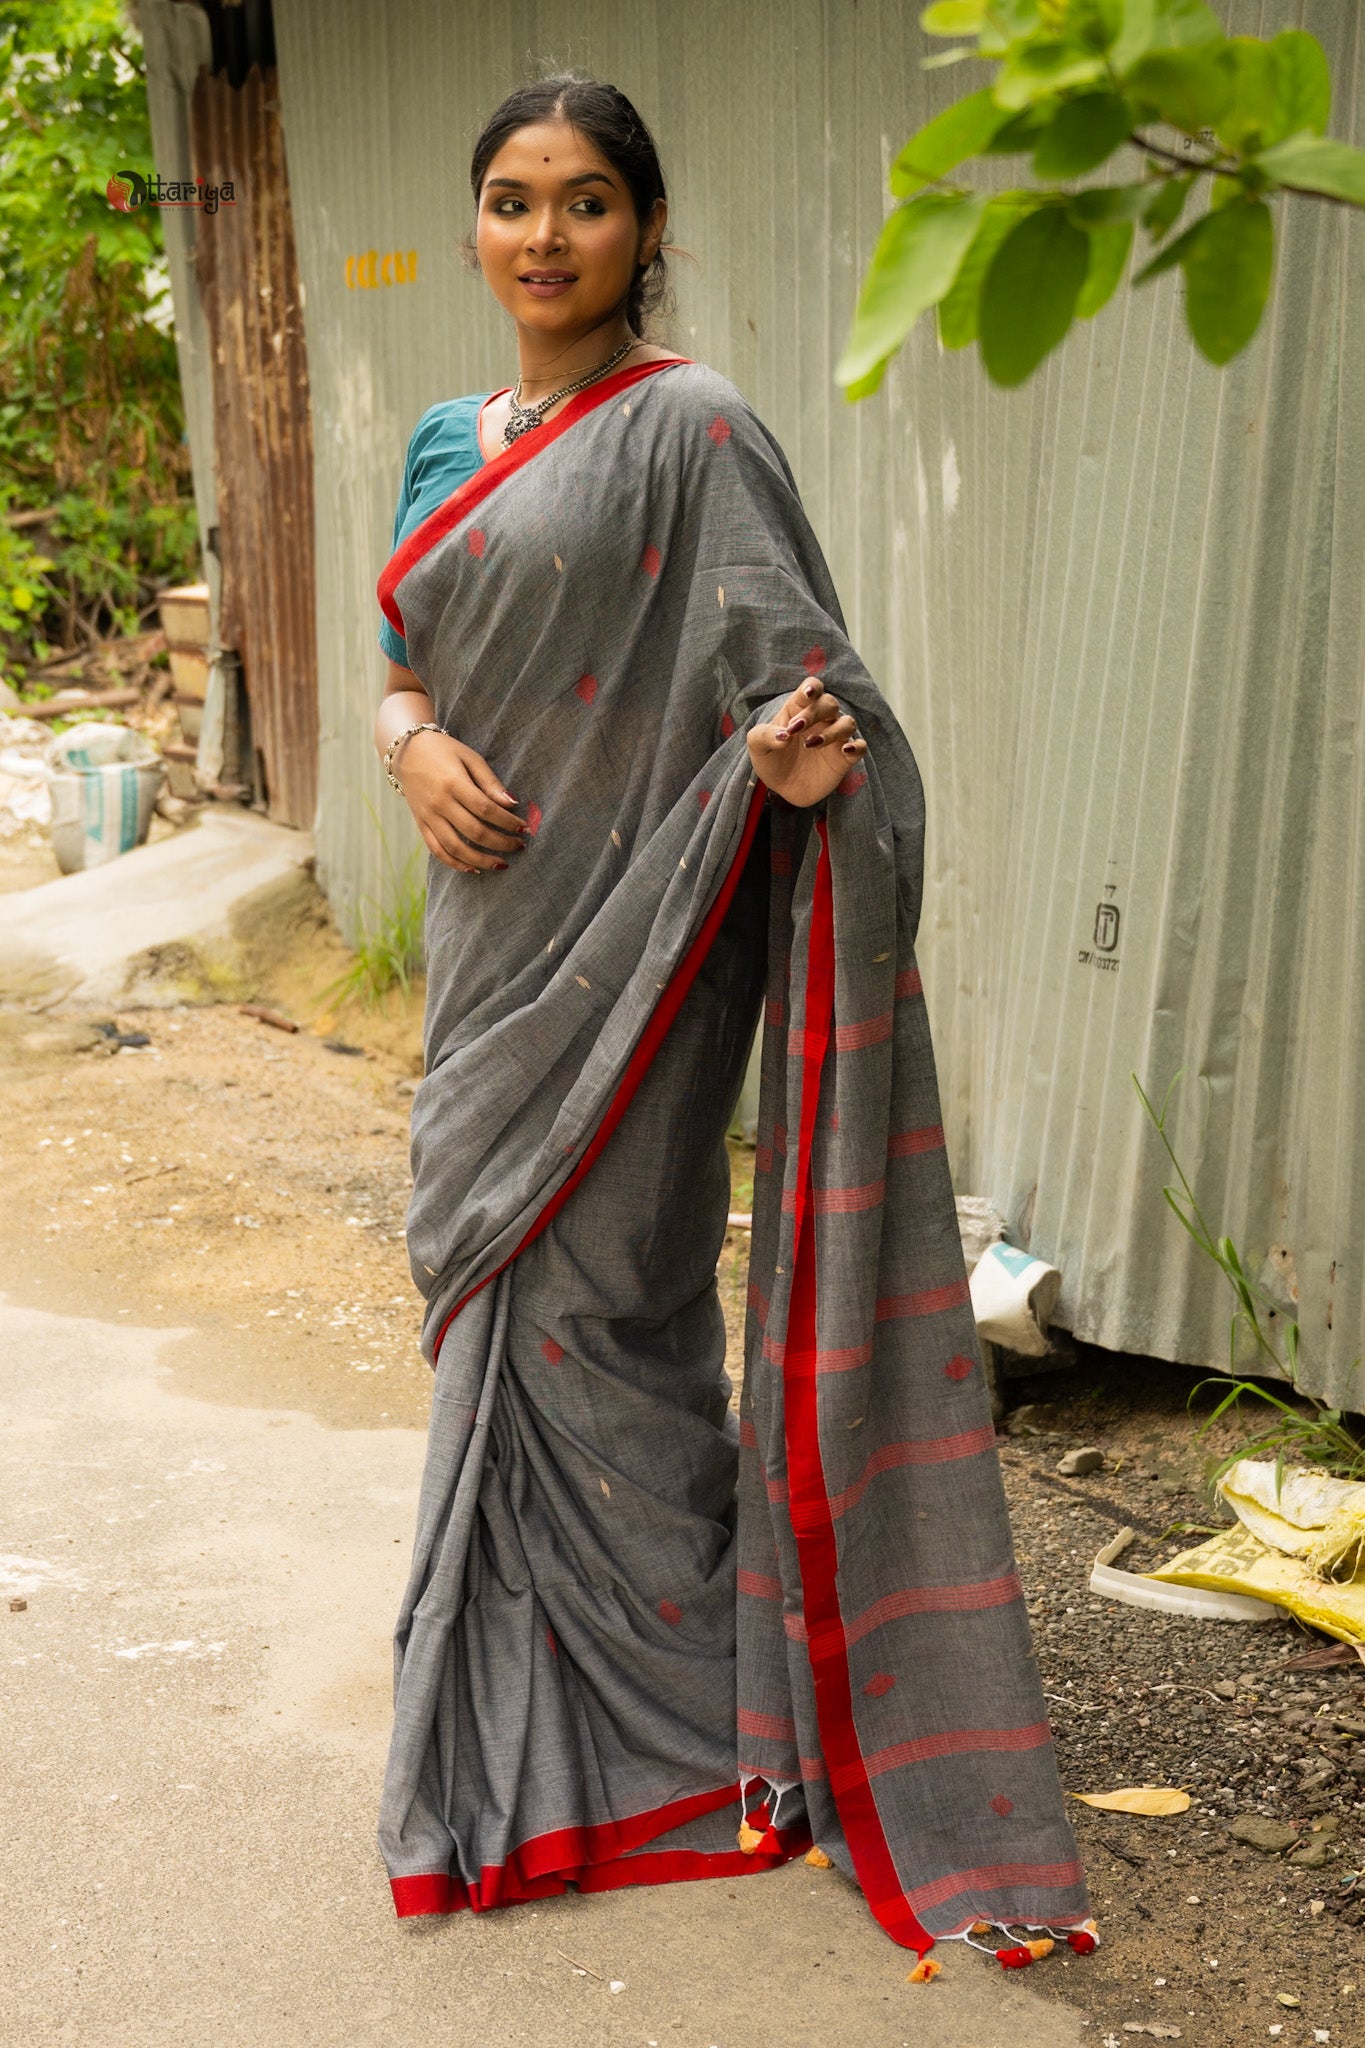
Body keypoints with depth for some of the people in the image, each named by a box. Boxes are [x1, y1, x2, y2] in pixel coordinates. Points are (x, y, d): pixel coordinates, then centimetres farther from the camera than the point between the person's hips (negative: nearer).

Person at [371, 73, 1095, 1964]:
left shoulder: (687, 430, -10)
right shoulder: (452, 440, 14)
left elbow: (787, 673, -14)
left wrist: (793, 760, -37)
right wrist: (414, 741, -6)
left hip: (621, 953, -8)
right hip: (490, 938, 8)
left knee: (598, 1312, -2)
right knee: (505, 1298, 15)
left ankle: (694, 1737, 17)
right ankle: (529, 1721, 33)